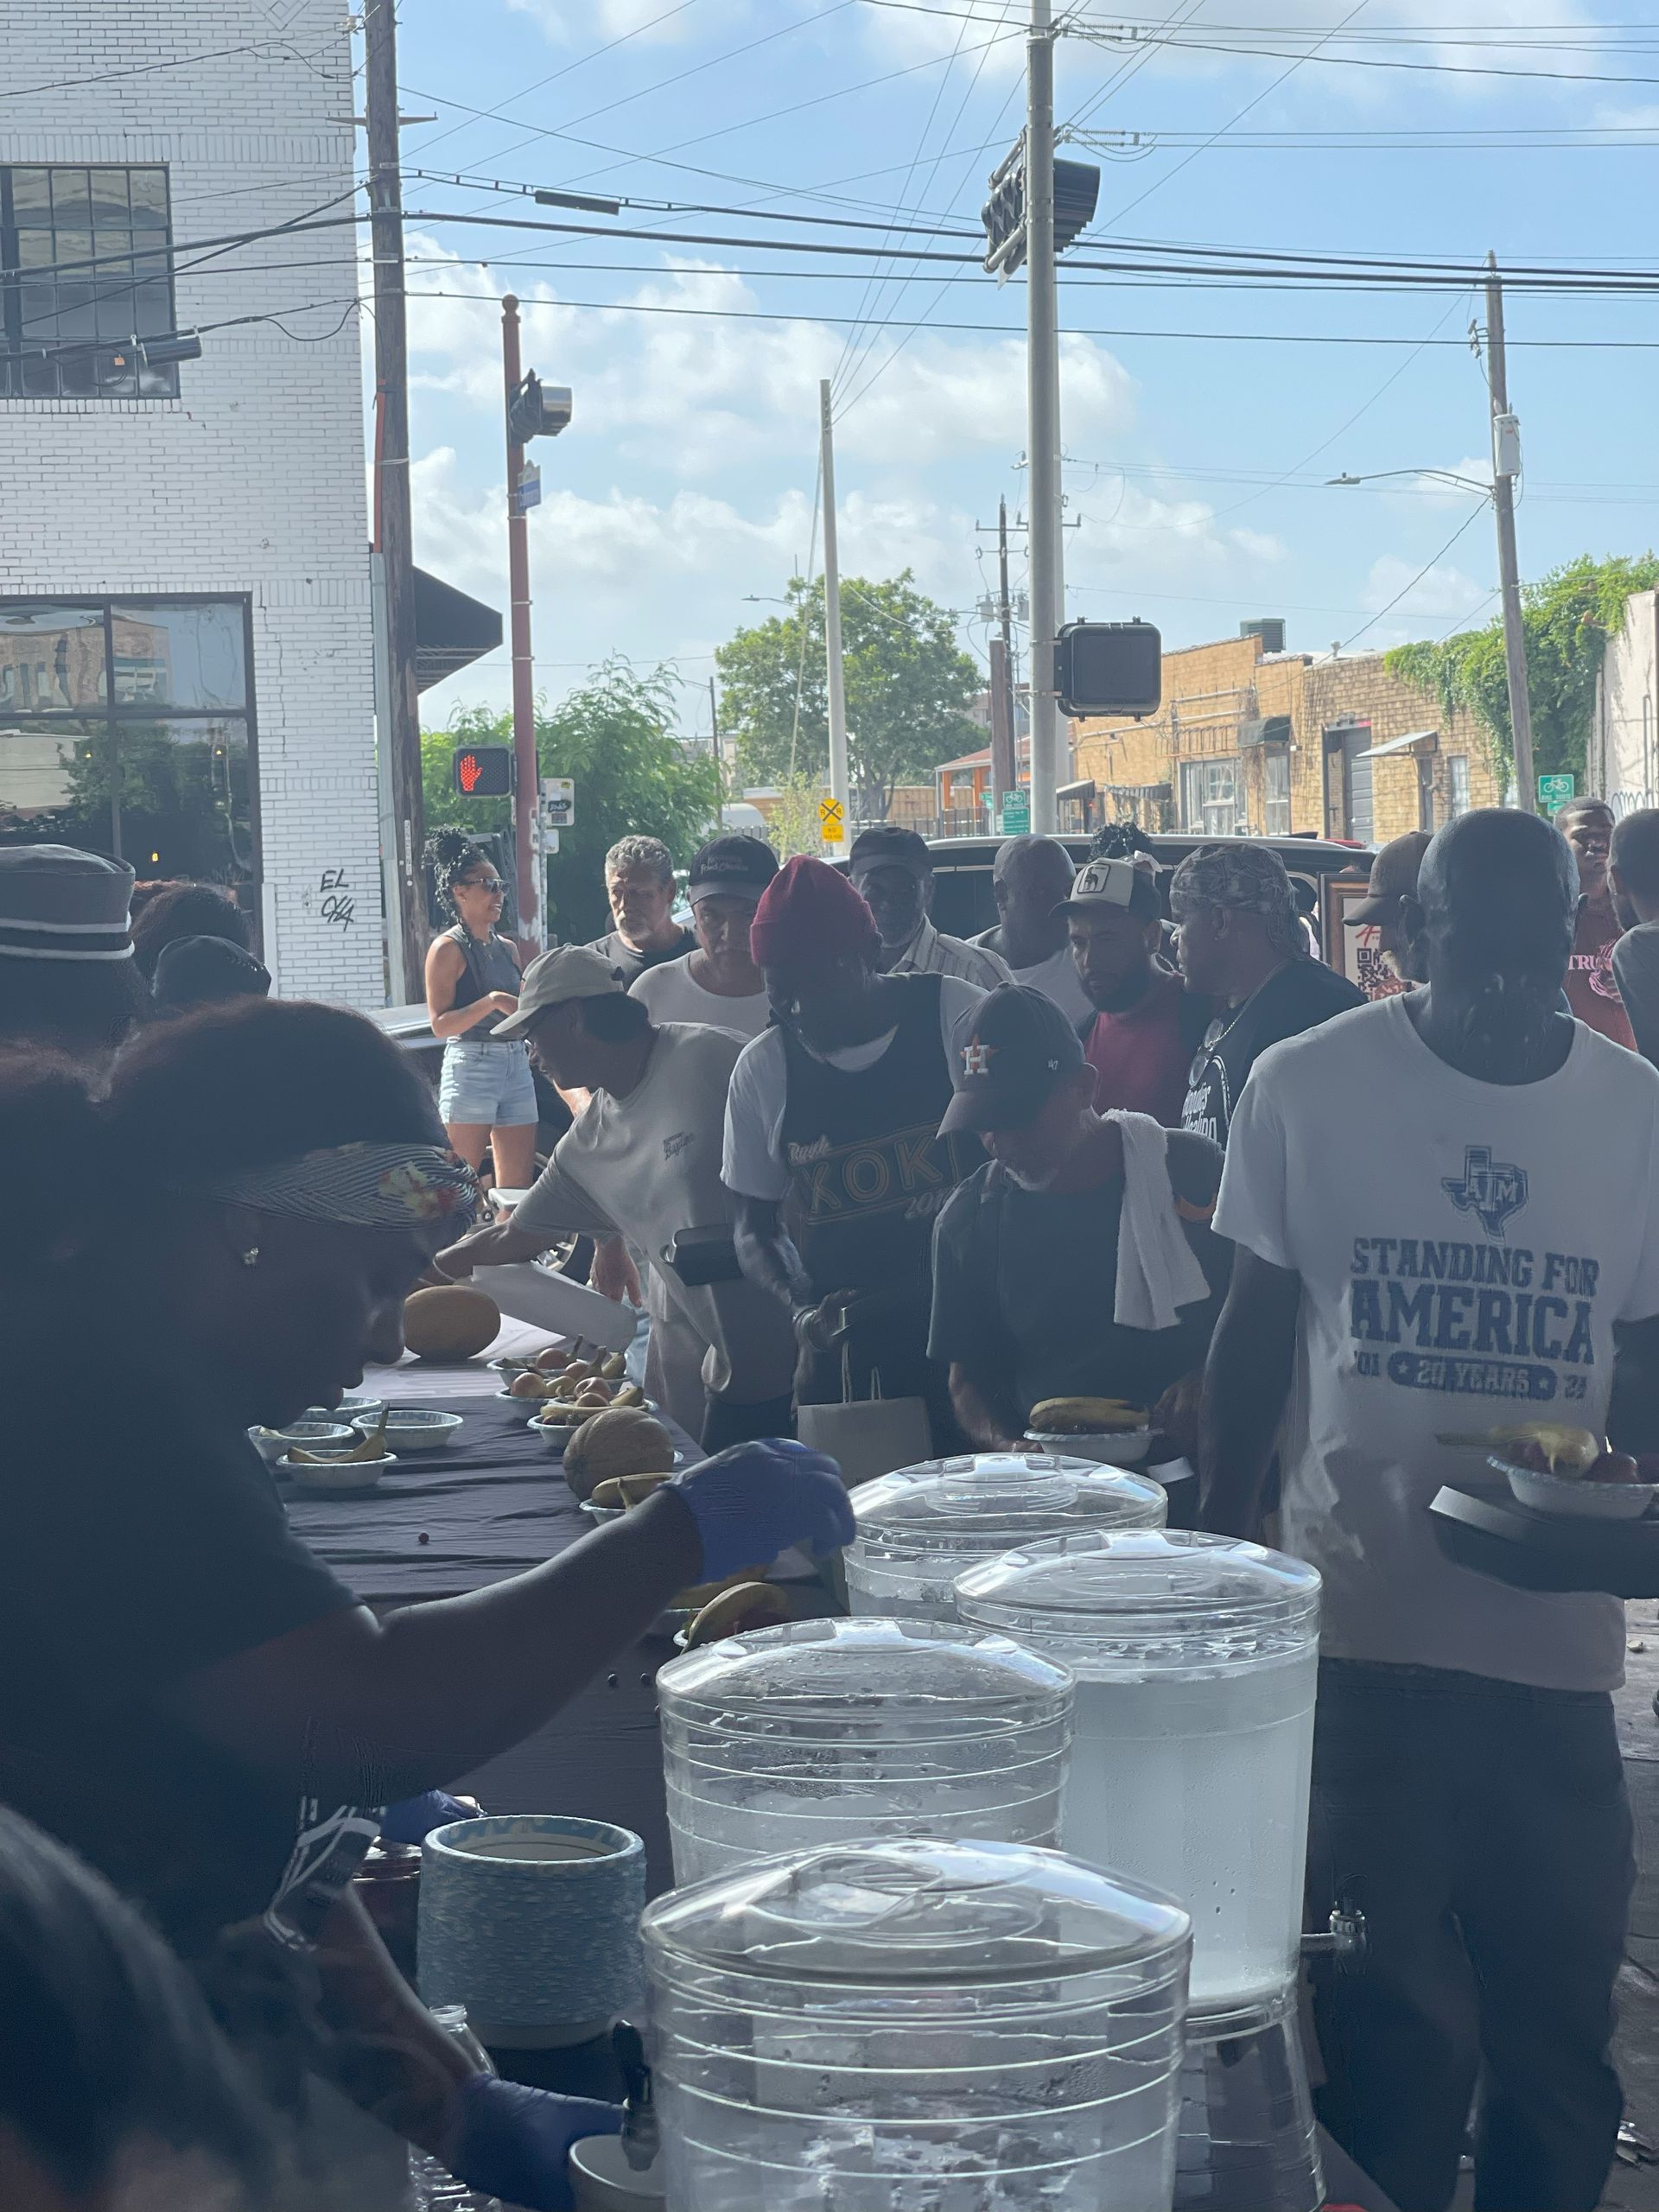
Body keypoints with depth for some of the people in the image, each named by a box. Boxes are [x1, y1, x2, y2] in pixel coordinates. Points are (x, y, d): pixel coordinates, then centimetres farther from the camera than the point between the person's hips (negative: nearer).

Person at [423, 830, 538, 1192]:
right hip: (470, 1068, -7)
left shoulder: (507, 948, 15)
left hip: (517, 1065, 7)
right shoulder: (448, 948, -6)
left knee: (518, 1188, 3)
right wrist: (493, 1002, -23)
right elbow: (440, 1024, -13)